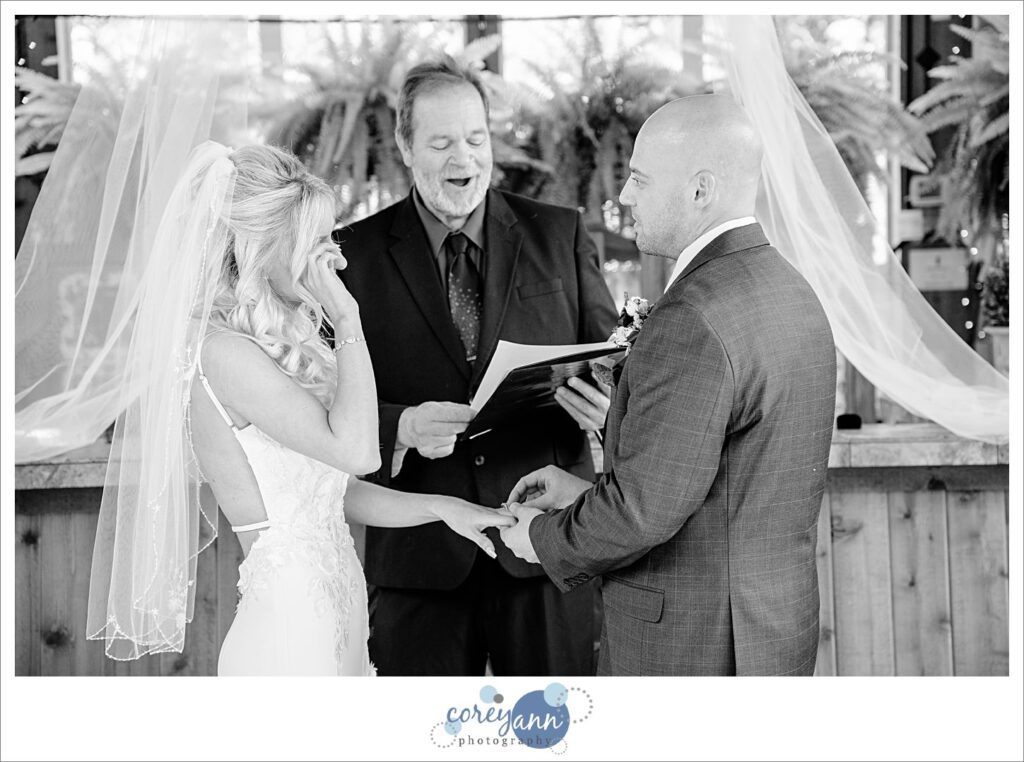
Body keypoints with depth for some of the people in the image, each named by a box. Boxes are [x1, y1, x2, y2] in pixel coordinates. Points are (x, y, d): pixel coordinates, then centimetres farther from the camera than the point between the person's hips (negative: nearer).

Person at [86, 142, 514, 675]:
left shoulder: (286, 348, 11)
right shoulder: (223, 352, -16)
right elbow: (356, 449, -24)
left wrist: (440, 507, 7)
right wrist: (347, 321, -17)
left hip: (338, 614, 9)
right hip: (286, 635, -9)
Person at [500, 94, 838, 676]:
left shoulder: (690, 323, -22)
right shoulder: (792, 292, 8)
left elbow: (643, 508, -22)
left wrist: (544, 536, -5)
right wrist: (588, 492, 12)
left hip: (688, 648, -9)